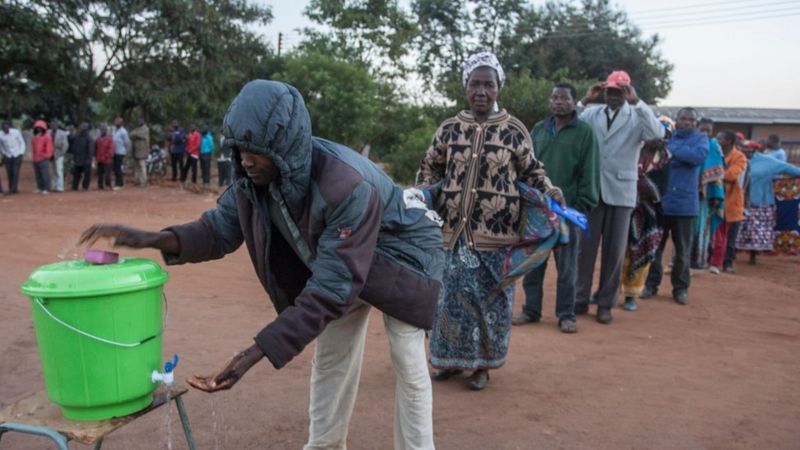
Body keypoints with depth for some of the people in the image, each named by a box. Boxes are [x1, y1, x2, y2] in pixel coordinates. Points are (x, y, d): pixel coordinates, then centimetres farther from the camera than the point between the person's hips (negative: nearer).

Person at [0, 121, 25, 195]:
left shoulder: (16, 132, -10)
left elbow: (22, 142, 0)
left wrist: (21, 153, -4)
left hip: (17, 156, -2)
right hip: (7, 157, 2)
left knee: (15, 173, -7)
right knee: (9, 174, 2)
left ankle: (14, 189, -5)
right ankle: (11, 189, 8)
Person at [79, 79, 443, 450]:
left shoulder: (347, 186, -42)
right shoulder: (256, 176, -21)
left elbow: (330, 290, -40)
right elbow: (220, 227, -7)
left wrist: (257, 353, -42)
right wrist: (151, 238, -26)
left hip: (398, 253, -6)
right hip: (334, 260, 6)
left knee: (408, 367, -7)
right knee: (329, 362, 14)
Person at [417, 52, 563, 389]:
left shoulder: (514, 130, 0)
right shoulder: (449, 129, 5)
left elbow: (531, 171, 9)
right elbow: (430, 167, 16)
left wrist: (549, 190, -9)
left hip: (495, 233, -2)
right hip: (453, 229, 2)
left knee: (491, 298, 6)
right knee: (451, 295, 8)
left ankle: (482, 364, 22)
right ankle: (451, 358, 26)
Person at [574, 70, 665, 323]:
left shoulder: (637, 118, 1)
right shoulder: (592, 113, 6)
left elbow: (658, 133, -18)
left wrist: (636, 102, -19)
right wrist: (584, 101, -12)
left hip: (621, 192, -1)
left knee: (614, 250, 6)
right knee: (585, 246, 6)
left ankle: (605, 303, 17)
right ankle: (580, 299, 16)